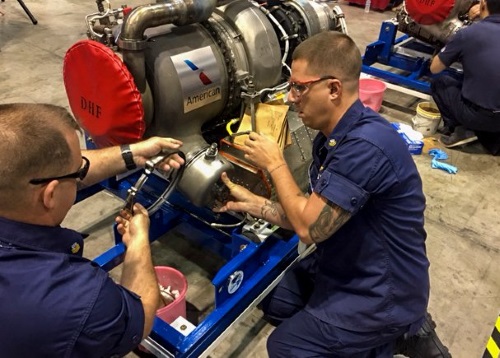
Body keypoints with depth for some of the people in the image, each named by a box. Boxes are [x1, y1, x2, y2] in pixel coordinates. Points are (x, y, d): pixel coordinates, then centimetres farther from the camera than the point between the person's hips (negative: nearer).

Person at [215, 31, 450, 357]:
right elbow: (313, 216, 4)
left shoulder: (366, 145, -32)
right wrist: (250, 202, 1)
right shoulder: (333, 137, 0)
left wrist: (275, 163, -16)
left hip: (383, 291, -9)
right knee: (273, 299, 17)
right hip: (345, 267, 9)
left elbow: (310, 228, -28)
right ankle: (383, 330, 16)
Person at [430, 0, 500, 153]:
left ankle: (458, 130, 3)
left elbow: (434, 69, 4)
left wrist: (454, 52, 21)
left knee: (438, 83, 18)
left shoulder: (467, 33, -7)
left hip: (478, 115, -4)